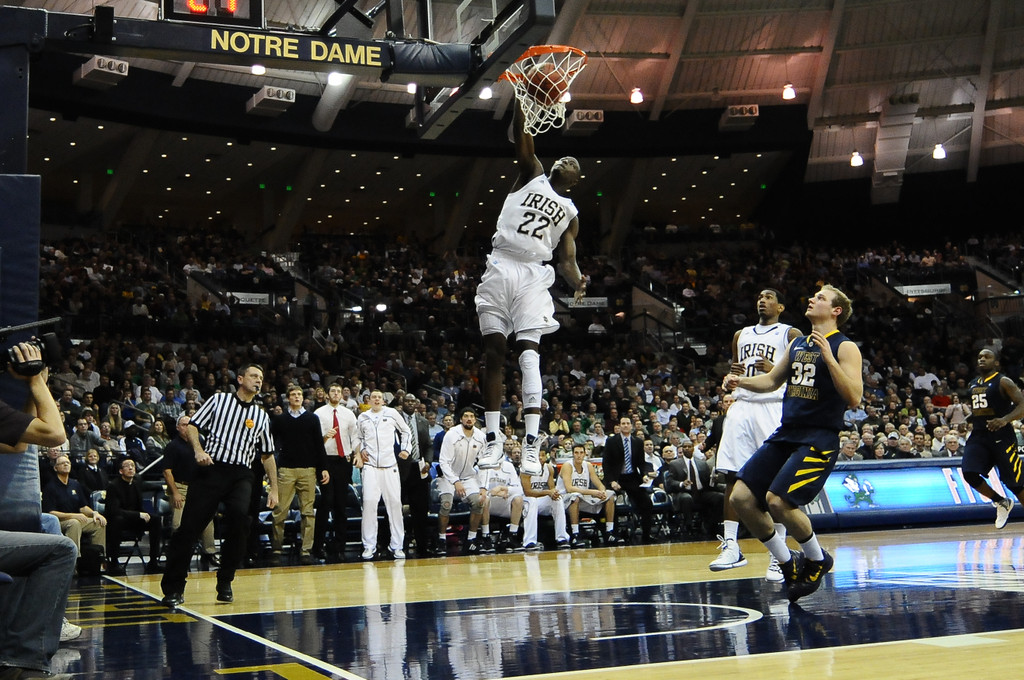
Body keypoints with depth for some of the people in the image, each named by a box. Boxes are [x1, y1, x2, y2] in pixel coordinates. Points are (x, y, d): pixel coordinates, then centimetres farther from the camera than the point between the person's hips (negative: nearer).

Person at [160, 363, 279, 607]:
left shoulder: (261, 416, 17)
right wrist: (198, 450, -11)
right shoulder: (219, 399, 10)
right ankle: (173, 588, 5)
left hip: (240, 475, 2)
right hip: (211, 469, -2)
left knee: (239, 518, -23)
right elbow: (193, 425, 7)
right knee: (189, 527, -7)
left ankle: (225, 583, -5)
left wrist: (274, 489, 16)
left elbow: (268, 455, 21)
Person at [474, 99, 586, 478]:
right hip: (499, 268, 0)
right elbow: (521, 139, 4)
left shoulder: (571, 213, 19)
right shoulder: (532, 175, 17)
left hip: (533, 276, 0)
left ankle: (532, 446, -19)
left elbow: (567, 258, 10)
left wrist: (577, 282, -11)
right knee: (493, 353, -2)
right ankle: (493, 440, 4)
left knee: (529, 354, -14)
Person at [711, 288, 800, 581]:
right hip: (742, 406, 5)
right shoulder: (741, 335, 22)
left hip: (774, 408, -5)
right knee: (732, 477, -2)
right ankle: (731, 548, 3)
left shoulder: (791, 335, 6)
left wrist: (776, 369, -17)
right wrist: (732, 374, 5)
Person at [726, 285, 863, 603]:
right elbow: (772, 380, 29)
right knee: (742, 497, -3)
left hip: (819, 439, -8)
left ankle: (818, 559, 7)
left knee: (778, 500, -21)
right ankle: (789, 563, 14)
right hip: (786, 433, 8)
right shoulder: (797, 344, 15)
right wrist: (741, 381, 10)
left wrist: (828, 357, -25)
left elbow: (854, 396, -18)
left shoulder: (844, 347, -7)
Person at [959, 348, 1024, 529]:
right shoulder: (974, 384, 15)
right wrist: (967, 419, 13)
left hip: (1001, 437, -6)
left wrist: (1005, 420, -29)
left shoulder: (1003, 382, -6)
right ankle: (1001, 502, 10)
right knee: (969, 473, -13)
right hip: (978, 436, 6)